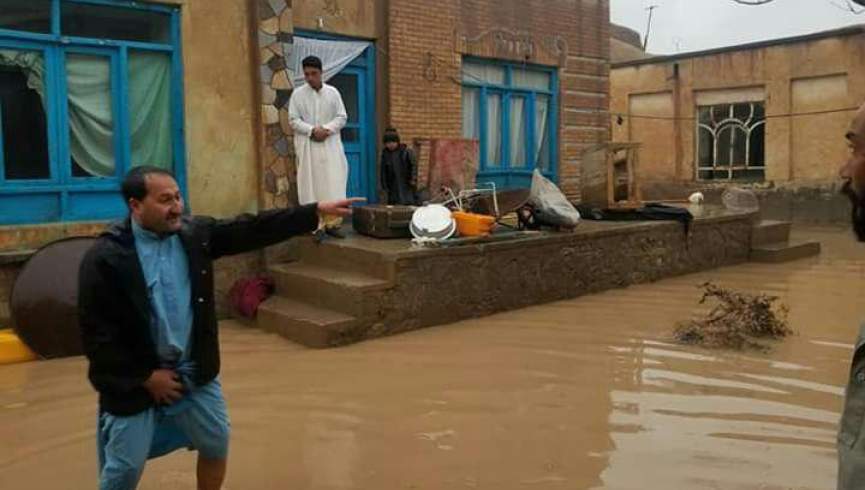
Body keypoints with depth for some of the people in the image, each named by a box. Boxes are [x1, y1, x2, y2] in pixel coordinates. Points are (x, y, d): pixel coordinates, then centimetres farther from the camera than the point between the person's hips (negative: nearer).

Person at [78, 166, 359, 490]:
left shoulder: (195, 234, -3)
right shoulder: (107, 257, -18)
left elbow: (255, 230, -5)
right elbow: (96, 333, -17)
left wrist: (317, 210, -11)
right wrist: (145, 377, -15)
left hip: (194, 371, 5)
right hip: (135, 381, -5)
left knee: (217, 444, 17)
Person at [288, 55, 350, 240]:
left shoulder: (333, 92, 5)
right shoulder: (297, 93, 1)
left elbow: (342, 117, 4)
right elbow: (294, 120, -1)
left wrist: (326, 129, -13)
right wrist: (312, 130, -15)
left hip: (331, 144, 2)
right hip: (308, 145, -1)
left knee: (334, 184, -3)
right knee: (312, 185, -4)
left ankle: (332, 223, 4)